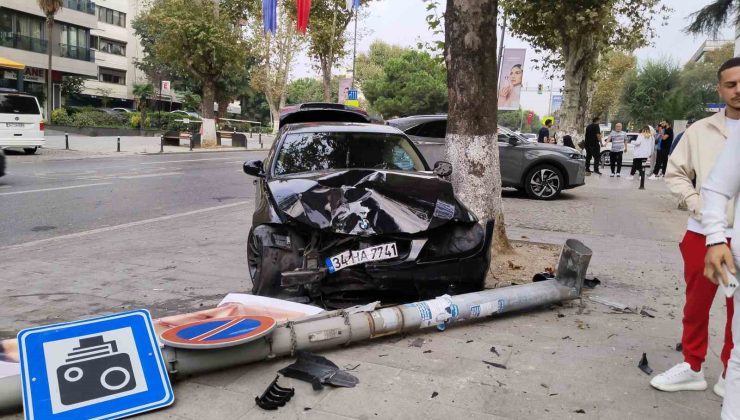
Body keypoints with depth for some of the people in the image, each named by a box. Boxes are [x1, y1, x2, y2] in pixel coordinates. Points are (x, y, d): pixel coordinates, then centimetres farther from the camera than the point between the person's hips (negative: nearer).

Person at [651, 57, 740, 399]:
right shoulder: (700, 131, 4)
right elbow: (675, 173, 8)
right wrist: (695, 202, -8)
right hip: (703, 233, 2)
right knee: (696, 304, 12)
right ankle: (692, 367, 27)